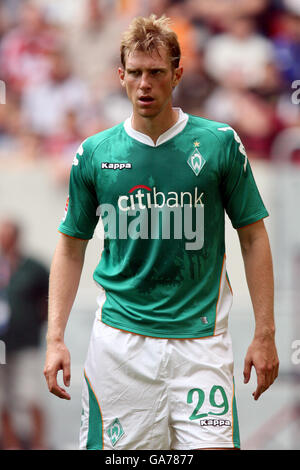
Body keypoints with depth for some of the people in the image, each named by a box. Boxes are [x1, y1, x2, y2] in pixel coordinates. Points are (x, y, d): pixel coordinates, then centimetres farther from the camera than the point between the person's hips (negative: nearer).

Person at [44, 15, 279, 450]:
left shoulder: (220, 144, 0)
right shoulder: (93, 154, 4)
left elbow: (253, 238, 5)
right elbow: (72, 248, 12)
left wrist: (264, 335, -1)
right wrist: (56, 339, 3)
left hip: (200, 338, -1)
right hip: (119, 342, 1)